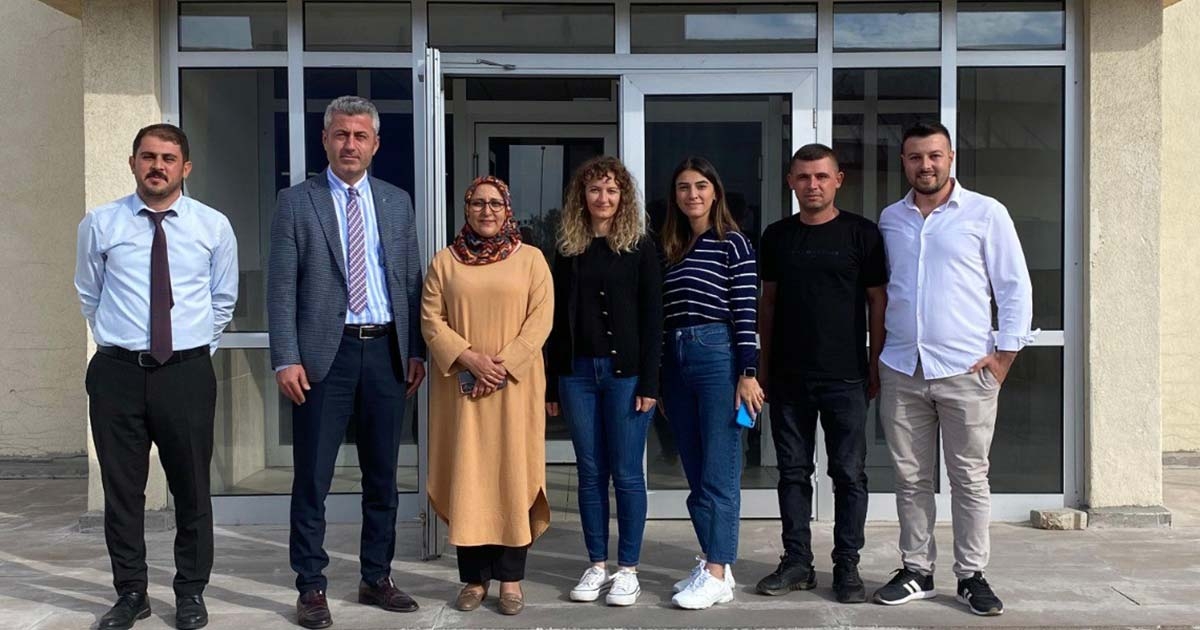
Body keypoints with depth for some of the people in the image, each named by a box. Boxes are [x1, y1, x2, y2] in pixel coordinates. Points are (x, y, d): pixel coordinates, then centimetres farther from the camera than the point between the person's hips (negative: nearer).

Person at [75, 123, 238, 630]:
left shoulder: (214, 226, 3)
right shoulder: (100, 225, 2)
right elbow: (89, 295, 16)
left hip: (188, 372, 0)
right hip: (117, 373, 1)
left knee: (192, 488, 7)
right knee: (121, 488, 8)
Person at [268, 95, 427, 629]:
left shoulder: (397, 203, 11)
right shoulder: (296, 202, 1)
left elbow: (412, 281, 11)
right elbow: (281, 287, -3)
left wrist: (416, 351, 5)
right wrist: (286, 359, -11)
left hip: (386, 350, 3)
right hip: (325, 353, -3)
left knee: (382, 477, 11)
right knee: (312, 479, 2)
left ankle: (377, 579, 24)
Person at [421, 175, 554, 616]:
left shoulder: (531, 259, 6)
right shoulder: (445, 261, 9)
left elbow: (541, 317, -2)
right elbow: (431, 320, 2)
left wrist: (503, 361, -13)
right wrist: (469, 358, -13)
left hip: (515, 385, -1)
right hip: (461, 386, 1)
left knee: (513, 475, 0)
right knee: (466, 476, 1)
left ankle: (511, 578, 8)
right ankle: (474, 577, 9)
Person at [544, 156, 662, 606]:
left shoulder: (640, 247, 1)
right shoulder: (568, 250, 10)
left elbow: (652, 318, -3)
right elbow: (556, 319, 10)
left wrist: (649, 382, -10)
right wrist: (551, 384, 7)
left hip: (625, 371, -3)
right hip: (578, 372, 3)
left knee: (626, 473, 1)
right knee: (590, 472, 8)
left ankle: (628, 569, 11)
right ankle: (596, 565, 17)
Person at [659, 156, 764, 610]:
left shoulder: (732, 244, -2)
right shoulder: (670, 248, 15)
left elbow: (745, 312, -7)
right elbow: (662, 315, 15)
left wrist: (748, 373, -13)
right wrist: (658, 376, 15)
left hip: (718, 355, -6)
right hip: (675, 360, 6)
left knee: (718, 473, -3)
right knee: (695, 472, 10)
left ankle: (718, 573, 2)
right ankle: (712, 562, 20)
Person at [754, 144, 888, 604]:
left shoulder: (861, 234, 0)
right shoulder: (777, 236, 9)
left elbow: (878, 301, 1)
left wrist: (876, 366, -3)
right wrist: (764, 363, 9)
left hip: (845, 376, -3)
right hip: (788, 376, 3)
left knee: (849, 474, 2)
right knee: (793, 471, 9)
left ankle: (846, 566, 13)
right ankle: (797, 562, 19)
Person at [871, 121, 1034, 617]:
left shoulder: (986, 213, 0)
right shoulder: (889, 220, 11)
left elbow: (1015, 287, 0)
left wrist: (1004, 353, -6)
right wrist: (873, 359, 12)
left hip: (966, 370, -3)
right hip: (901, 371, 3)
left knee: (969, 478, 3)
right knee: (911, 478, 9)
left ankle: (972, 576, 14)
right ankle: (916, 571, 19)